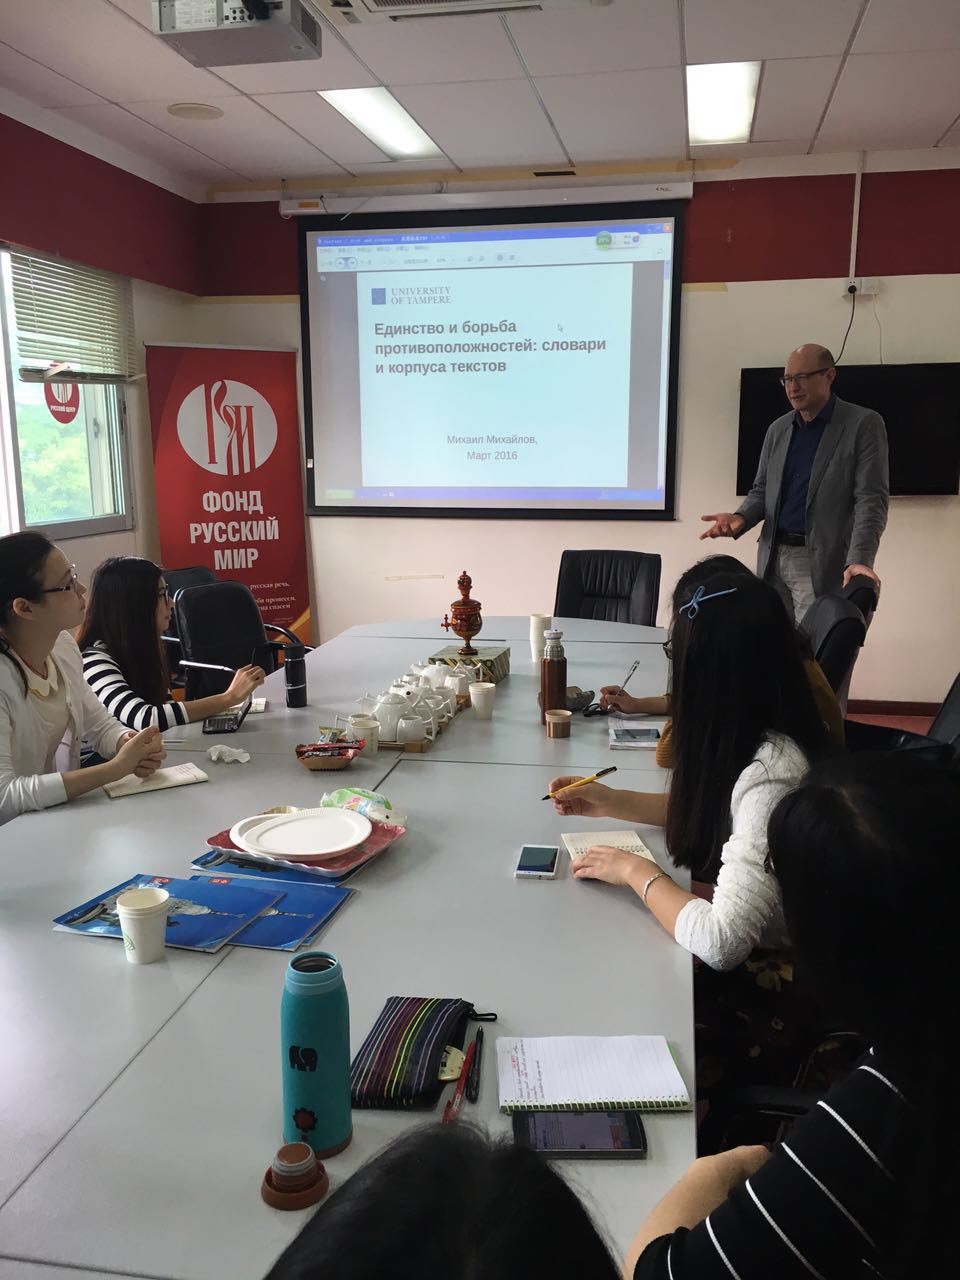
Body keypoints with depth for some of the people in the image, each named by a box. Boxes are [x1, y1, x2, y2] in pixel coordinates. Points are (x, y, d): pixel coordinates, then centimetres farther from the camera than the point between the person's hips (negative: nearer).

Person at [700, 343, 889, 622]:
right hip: (773, 562, 6)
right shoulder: (777, 429, 15)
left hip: (824, 565, -5)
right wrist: (740, 518, -4)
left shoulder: (864, 424, -2)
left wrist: (859, 561, -23)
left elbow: (871, 500, -10)